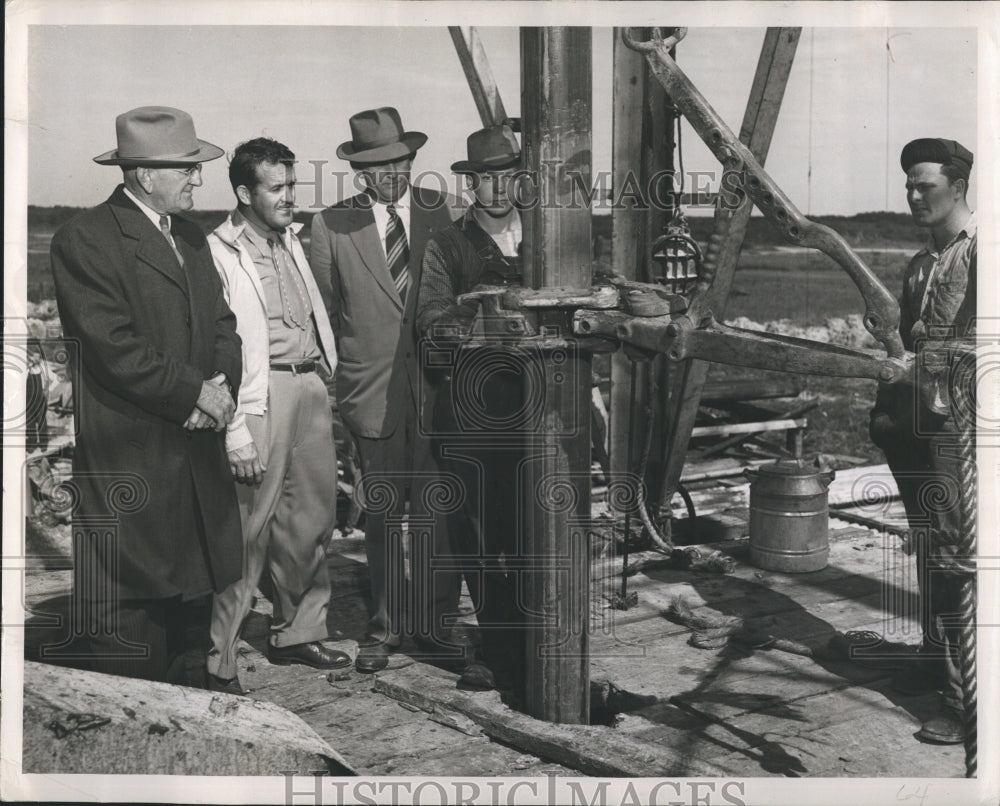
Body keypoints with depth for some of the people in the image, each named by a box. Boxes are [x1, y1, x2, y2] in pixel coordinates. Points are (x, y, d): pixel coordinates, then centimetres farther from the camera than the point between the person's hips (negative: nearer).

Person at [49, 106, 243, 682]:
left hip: (196, 452, 8)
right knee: (126, 613, -1)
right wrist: (195, 392, -13)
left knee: (185, 596, 12)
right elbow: (113, 347, -16)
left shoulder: (191, 238, 17)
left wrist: (223, 386, -4)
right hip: (127, 457, -7)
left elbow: (222, 324, 16)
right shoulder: (85, 240, -9)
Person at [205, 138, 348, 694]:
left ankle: (299, 633, 30)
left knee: (314, 518, 14)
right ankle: (219, 662, 4)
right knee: (249, 529, -6)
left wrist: (328, 378, 11)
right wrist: (236, 432, -17)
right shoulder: (219, 254, -7)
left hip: (311, 386, 8)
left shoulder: (291, 241, 17)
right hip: (263, 394, -8)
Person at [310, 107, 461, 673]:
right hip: (373, 389, 0)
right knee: (383, 514, 6)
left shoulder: (442, 211, 7)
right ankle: (386, 625, 19)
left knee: (437, 510, 2)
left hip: (436, 385, 1)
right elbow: (324, 309, 10)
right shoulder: (332, 225, 4)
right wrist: (335, 375, 6)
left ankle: (435, 620, 17)